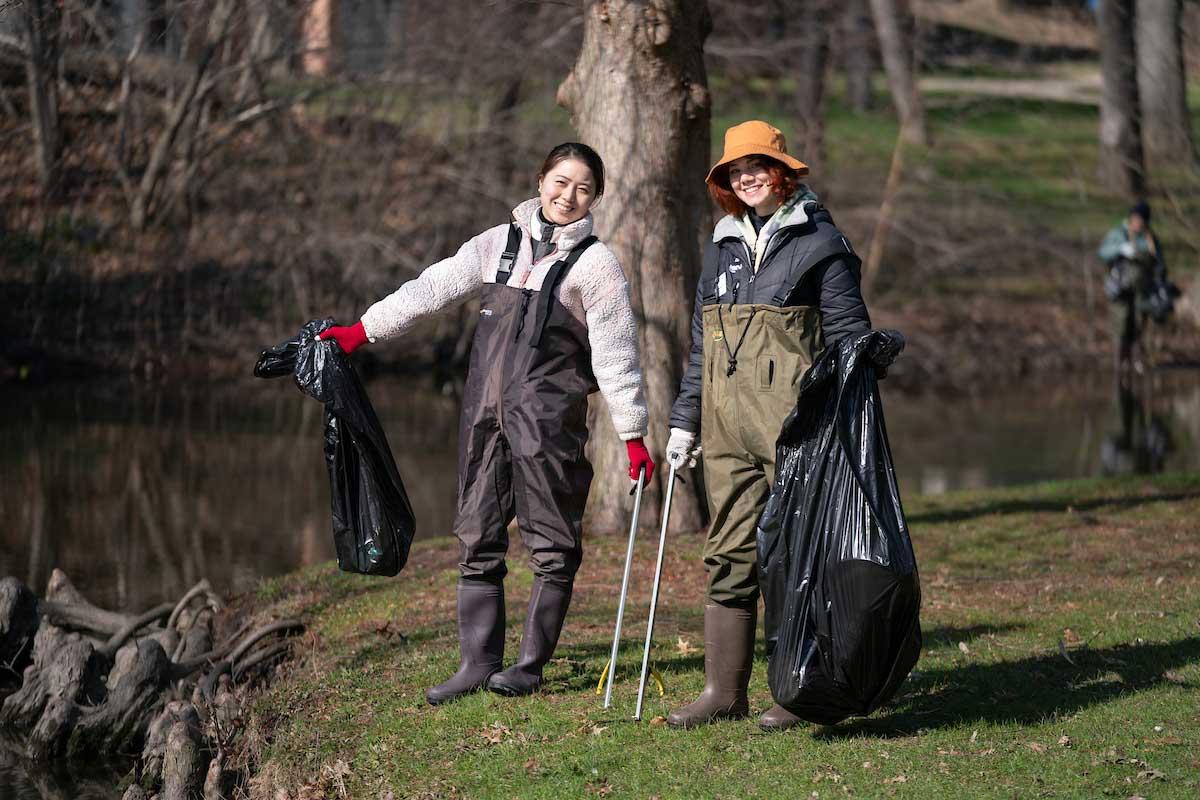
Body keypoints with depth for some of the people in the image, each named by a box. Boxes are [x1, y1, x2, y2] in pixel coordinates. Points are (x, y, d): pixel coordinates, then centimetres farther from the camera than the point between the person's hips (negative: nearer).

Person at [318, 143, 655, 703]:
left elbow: (615, 353, -2)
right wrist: (362, 330, 0)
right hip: (484, 411, 4)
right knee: (477, 538, 5)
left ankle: (530, 665, 7)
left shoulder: (595, 263, 1)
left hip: (549, 420, -4)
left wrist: (633, 435, -5)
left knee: (552, 543, -1)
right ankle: (478, 662, 11)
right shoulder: (500, 243, 13)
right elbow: (433, 288, 8)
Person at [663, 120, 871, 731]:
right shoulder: (722, 247, 17)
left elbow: (850, 337, -3)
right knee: (729, 553, 6)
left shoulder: (819, 242, 0)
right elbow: (700, 343, 22)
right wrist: (683, 422, 18)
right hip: (726, 427, 6)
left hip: (793, 424, -6)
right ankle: (724, 690, 10)